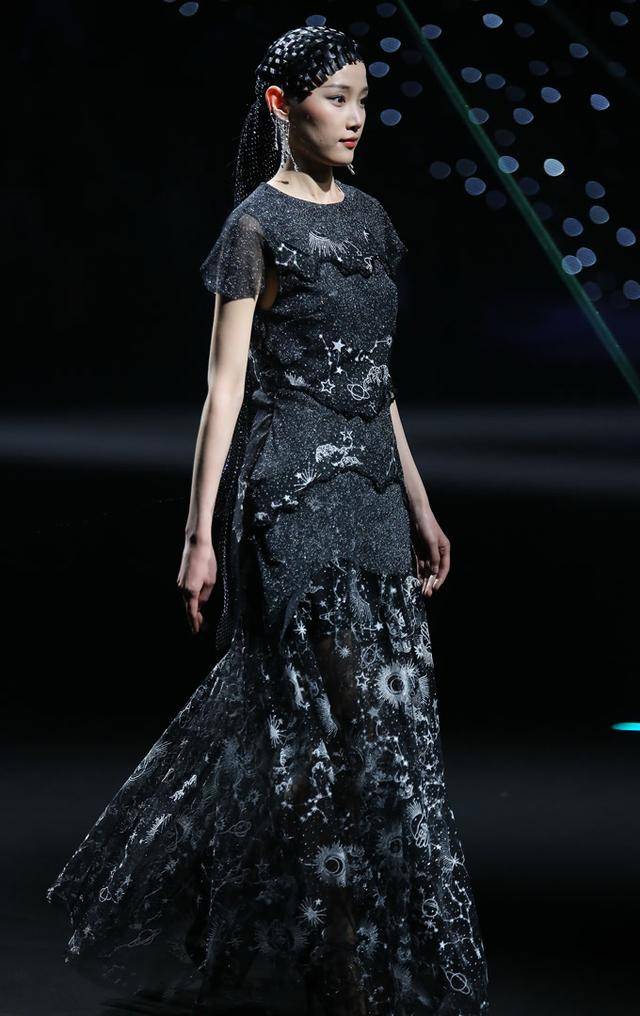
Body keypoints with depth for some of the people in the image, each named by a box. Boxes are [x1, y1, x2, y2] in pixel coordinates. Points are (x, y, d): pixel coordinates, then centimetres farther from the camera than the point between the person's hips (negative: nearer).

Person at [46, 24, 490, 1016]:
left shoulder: (367, 217, 15)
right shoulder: (258, 224, -6)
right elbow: (226, 385, -8)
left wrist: (419, 505, 18)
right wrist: (201, 535, -11)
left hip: (372, 487, 7)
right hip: (293, 487, -7)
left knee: (289, 709, 9)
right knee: (354, 721, -7)